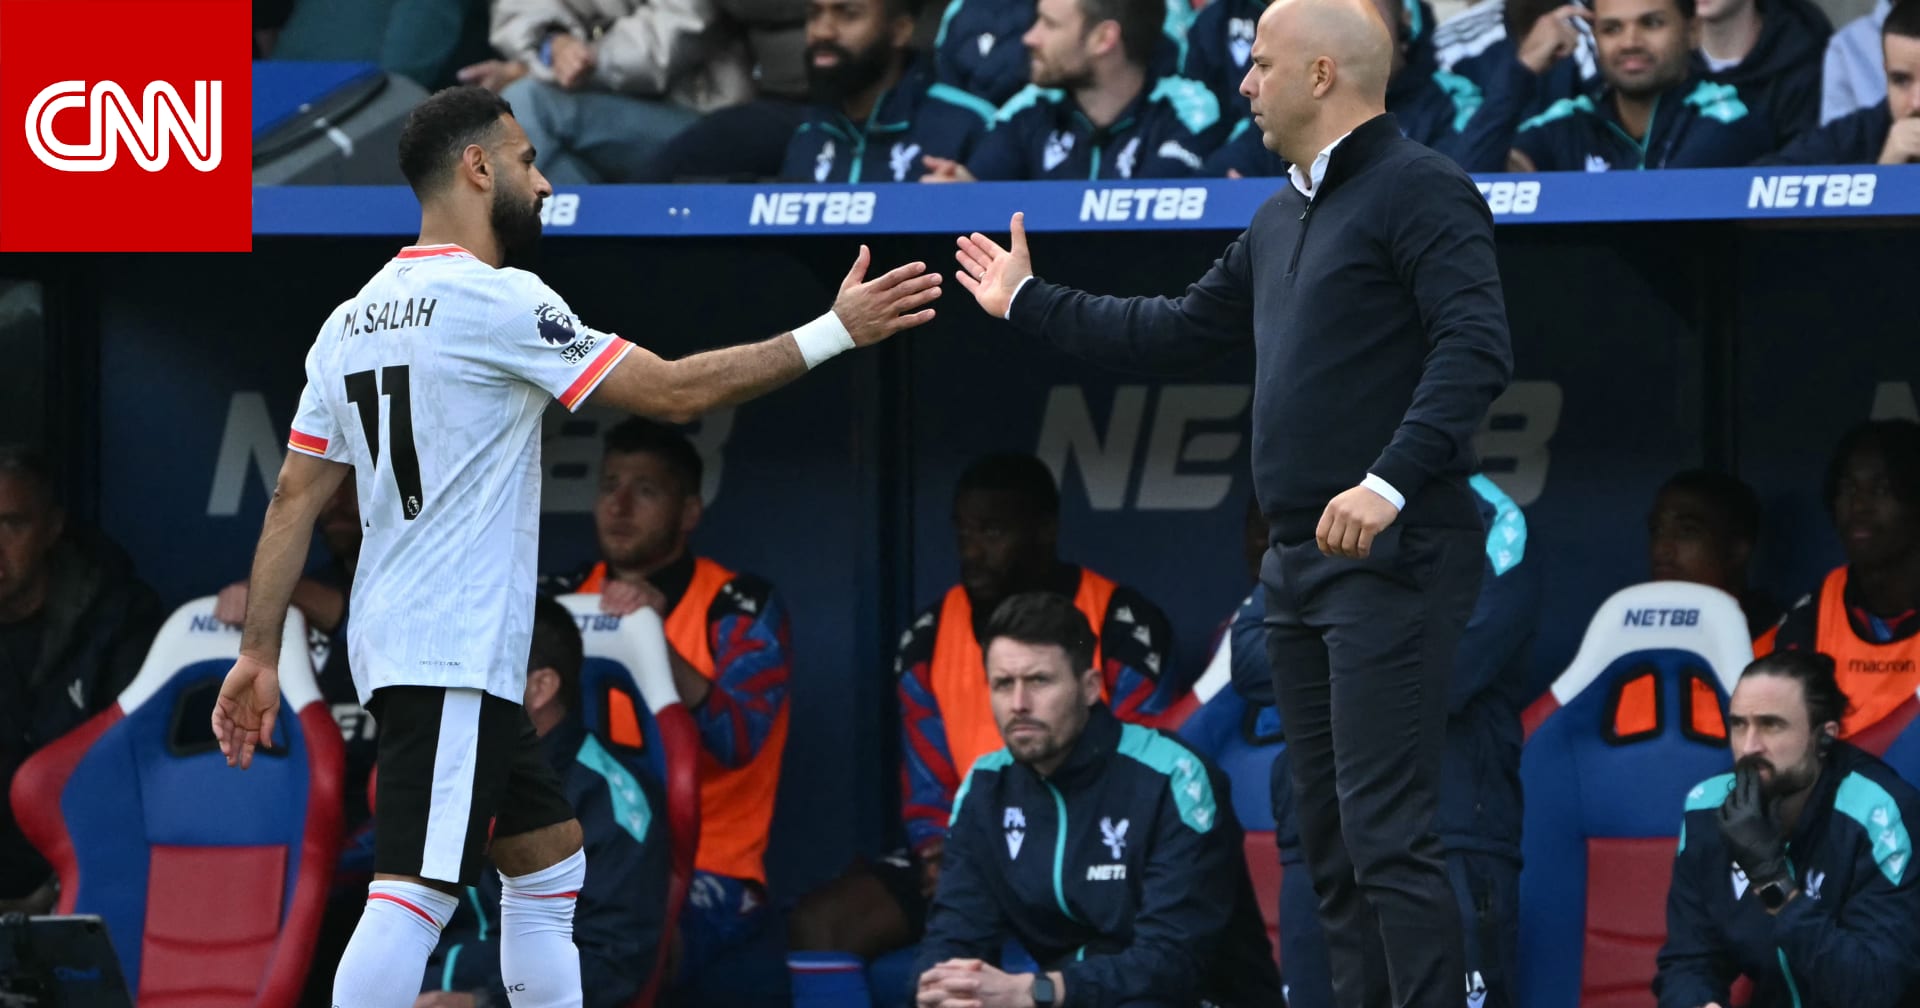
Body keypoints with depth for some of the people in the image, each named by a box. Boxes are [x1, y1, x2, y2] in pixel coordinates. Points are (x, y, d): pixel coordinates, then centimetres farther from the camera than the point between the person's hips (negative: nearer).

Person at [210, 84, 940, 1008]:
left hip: (396, 646, 10)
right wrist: (835, 333, -6)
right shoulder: (496, 301, -13)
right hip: (455, 656, -10)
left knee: (549, 861, 19)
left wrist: (259, 653, 14)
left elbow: (295, 499, 11)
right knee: (413, 895, -15)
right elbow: (673, 391, -12)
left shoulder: (352, 322, 11)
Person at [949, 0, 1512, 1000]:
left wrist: (1393, 480, -31)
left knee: (1386, 832, -14)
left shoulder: (1419, 191, -9)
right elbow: (1181, 331, 29)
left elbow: (1475, 349, -21)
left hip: (1389, 560, -10)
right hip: (1300, 561, 10)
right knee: (1329, 840, 10)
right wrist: (1029, 303, 34)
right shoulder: (1282, 217, 19)